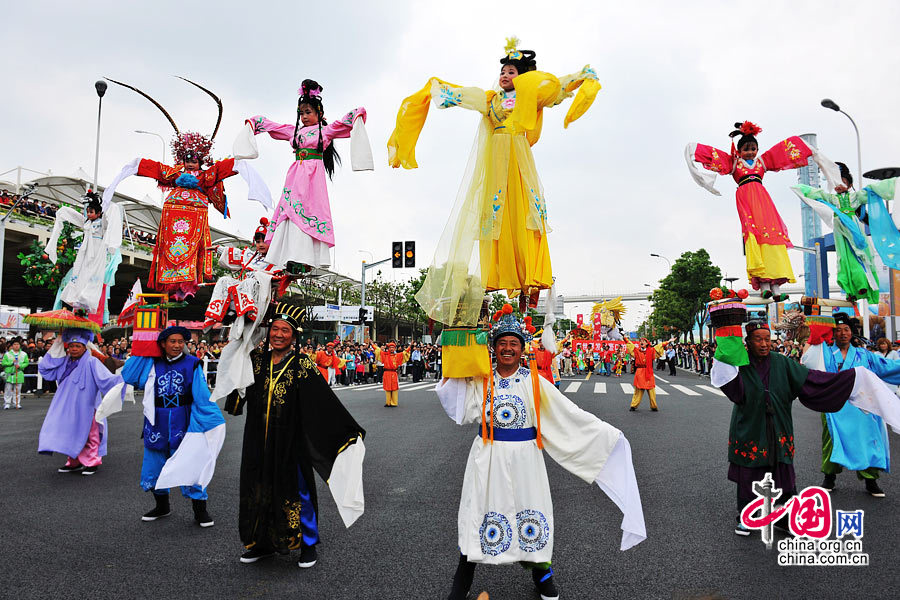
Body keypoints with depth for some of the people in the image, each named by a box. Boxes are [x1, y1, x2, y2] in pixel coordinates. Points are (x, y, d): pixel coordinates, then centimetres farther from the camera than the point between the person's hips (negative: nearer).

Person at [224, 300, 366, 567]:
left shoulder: (303, 365, -10)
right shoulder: (256, 359, 3)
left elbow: (326, 401, -13)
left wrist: (351, 432, -18)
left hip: (291, 442, -4)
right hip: (259, 443, 4)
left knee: (295, 489, 6)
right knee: (260, 490, 14)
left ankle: (308, 545, 23)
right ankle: (263, 543, 33)